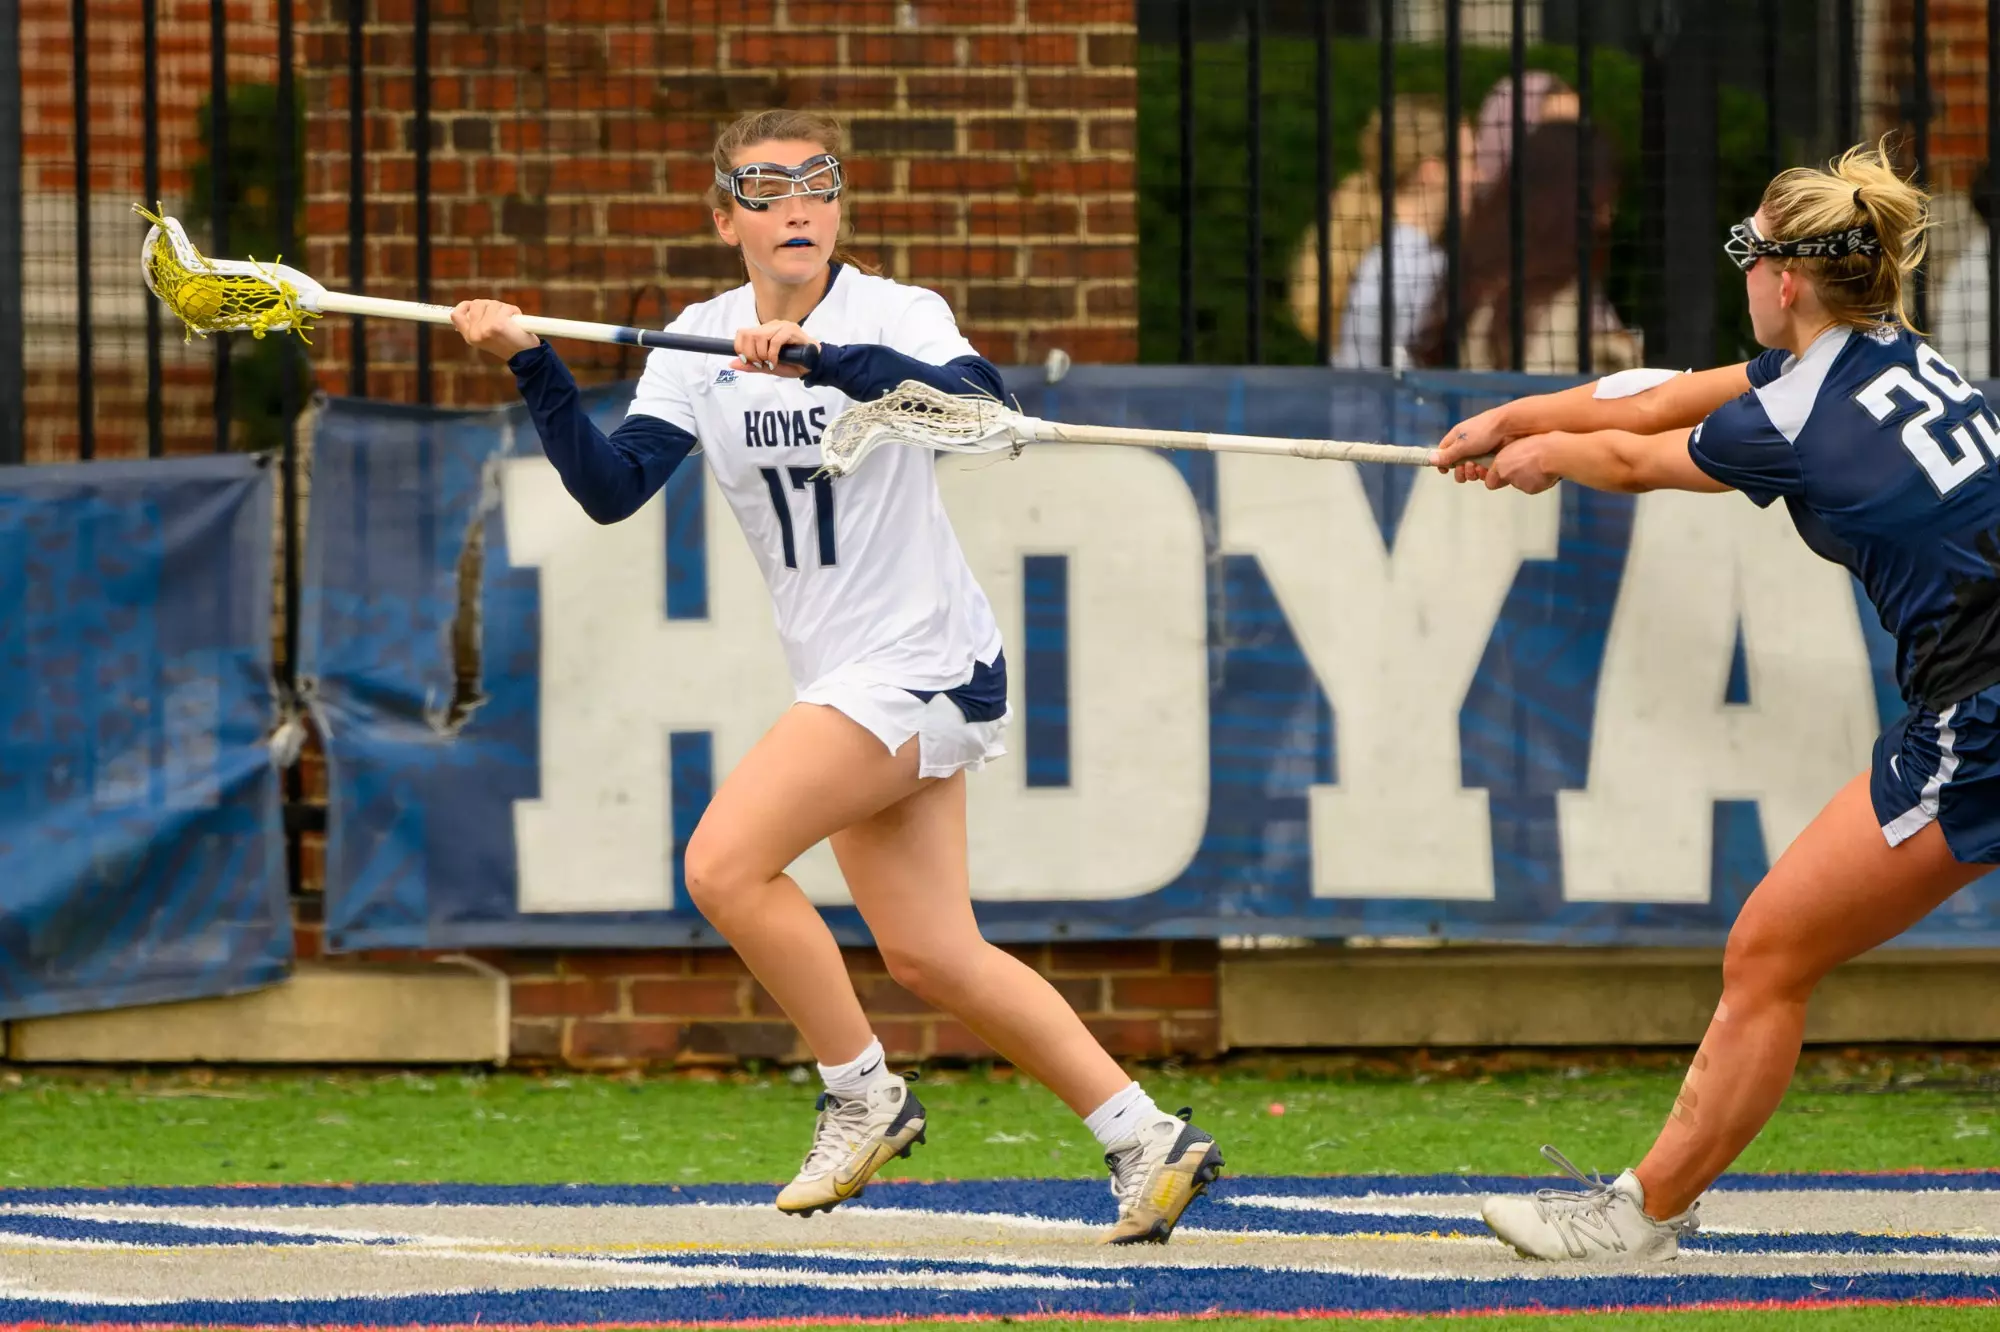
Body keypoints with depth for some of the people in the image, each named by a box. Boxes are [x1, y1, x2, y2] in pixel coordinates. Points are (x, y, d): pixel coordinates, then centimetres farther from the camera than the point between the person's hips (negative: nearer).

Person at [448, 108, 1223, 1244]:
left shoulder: (895, 316, -12)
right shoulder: (701, 344, 5)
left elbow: (977, 401, -33)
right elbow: (613, 488, -3)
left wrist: (821, 356, -43)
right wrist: (533, 365, -17)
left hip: (924, 664, -7)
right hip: (845, 680, 7)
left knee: (726, 863, -18)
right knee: (934, 959, 8)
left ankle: (866, 1097, -2)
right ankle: (1148, 1140, 17)